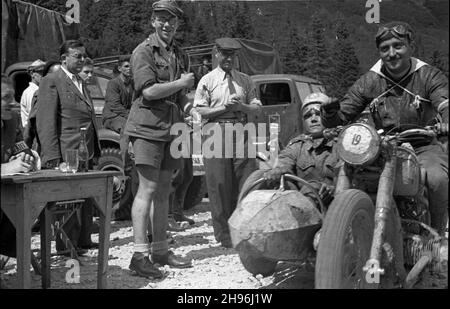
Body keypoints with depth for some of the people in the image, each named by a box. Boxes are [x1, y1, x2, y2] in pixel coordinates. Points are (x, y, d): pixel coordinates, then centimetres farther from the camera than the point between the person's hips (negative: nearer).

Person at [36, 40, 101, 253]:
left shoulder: (81, 83, 21)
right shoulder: (52, 82, -4)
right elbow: (45, 122, -11)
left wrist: (95, 151, 16)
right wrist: (52, 156, -18)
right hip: (67, 153, -8)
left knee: (86, 198, 12)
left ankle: (83, 240, 23)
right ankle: (66, 245, 7)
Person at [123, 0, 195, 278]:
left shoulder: (181, 56, 18)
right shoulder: (144, 51, -4)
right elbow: (149, 91, -17)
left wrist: (190, 108, 3)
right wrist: (181, 83, -8)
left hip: (171, 129, 7)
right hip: (148, 127, -7)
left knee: (163, 191, 10)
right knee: (148, 188, -10)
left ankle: (160, 250, 18)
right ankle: (140, 255, -5)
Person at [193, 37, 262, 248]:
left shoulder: (244, 80, 15)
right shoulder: (207, 81, 5)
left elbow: (257, 107, 12)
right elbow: (199, 111, -2)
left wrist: (241, 107, -8)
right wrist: (224, 108, -12)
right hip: (217, 134, -3)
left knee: (247, 183, -1)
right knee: (220, 186, -2)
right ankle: (224, 235, 9)